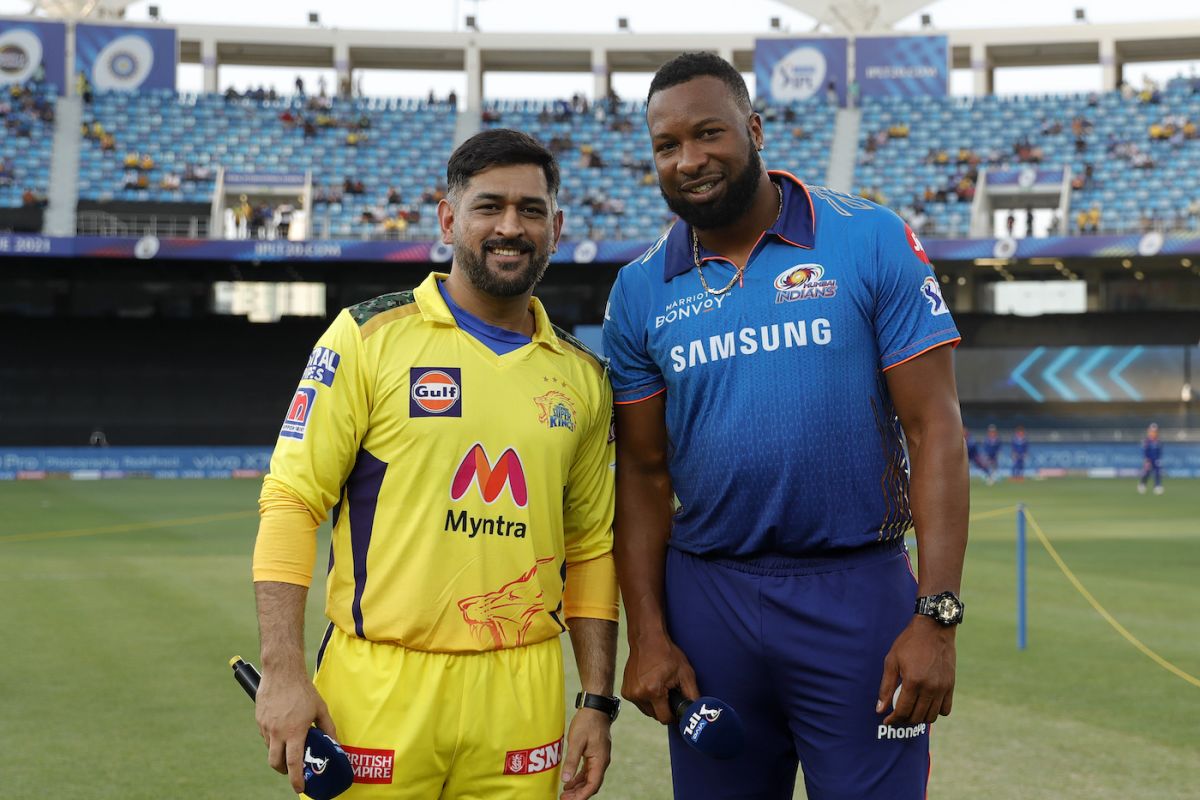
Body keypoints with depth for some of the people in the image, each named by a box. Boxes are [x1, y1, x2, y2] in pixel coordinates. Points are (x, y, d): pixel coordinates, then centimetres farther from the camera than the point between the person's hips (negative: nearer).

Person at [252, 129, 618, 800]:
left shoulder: (583, 378, 10)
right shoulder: (369, 337, -2)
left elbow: (591, 546, 14)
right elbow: (291, 502, -5)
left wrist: (597, 702, 9)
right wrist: (283, 673, -12)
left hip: (522, 694, 3)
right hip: (378, 684, -3)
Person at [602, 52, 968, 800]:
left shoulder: (872, 242, -4)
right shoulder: (641, 291, 5)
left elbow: (933, 429, -7)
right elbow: (644, 472, 8)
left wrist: (938, 617, -13)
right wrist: (647, 634, 0)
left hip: (858, 592, -3)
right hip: (708, 594, 3)